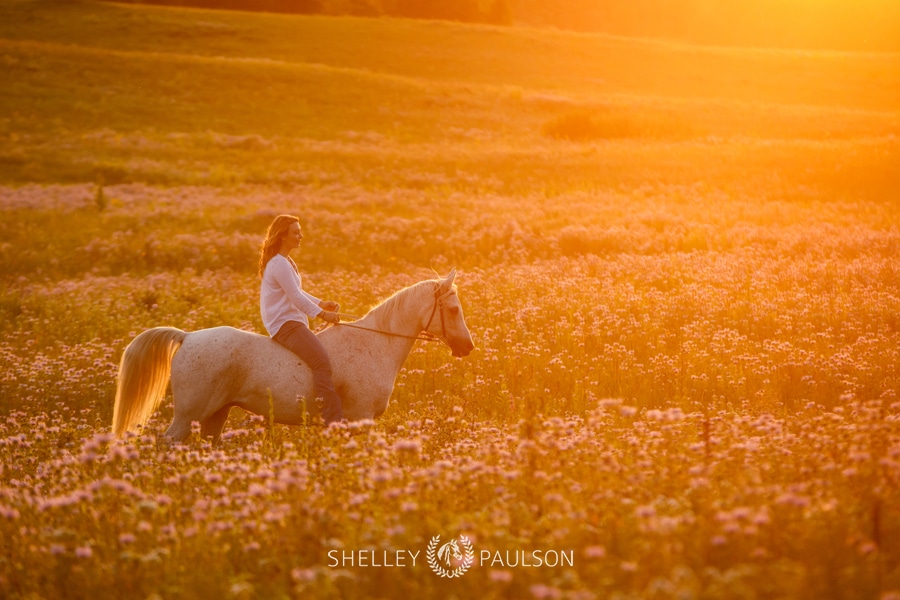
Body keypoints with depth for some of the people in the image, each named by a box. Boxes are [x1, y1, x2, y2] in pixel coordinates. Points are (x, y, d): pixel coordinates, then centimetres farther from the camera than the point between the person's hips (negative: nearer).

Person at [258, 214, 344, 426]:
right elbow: (296, 298, -18)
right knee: (322, 361, -26)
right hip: (285, 324, -12)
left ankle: (334, 415, 11)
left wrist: (322, 303, 12)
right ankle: (333, 419, -34)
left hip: (294, 322, 12)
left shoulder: (286, 262, 19)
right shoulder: (279, 264, -14)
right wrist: (322, 314, -11)